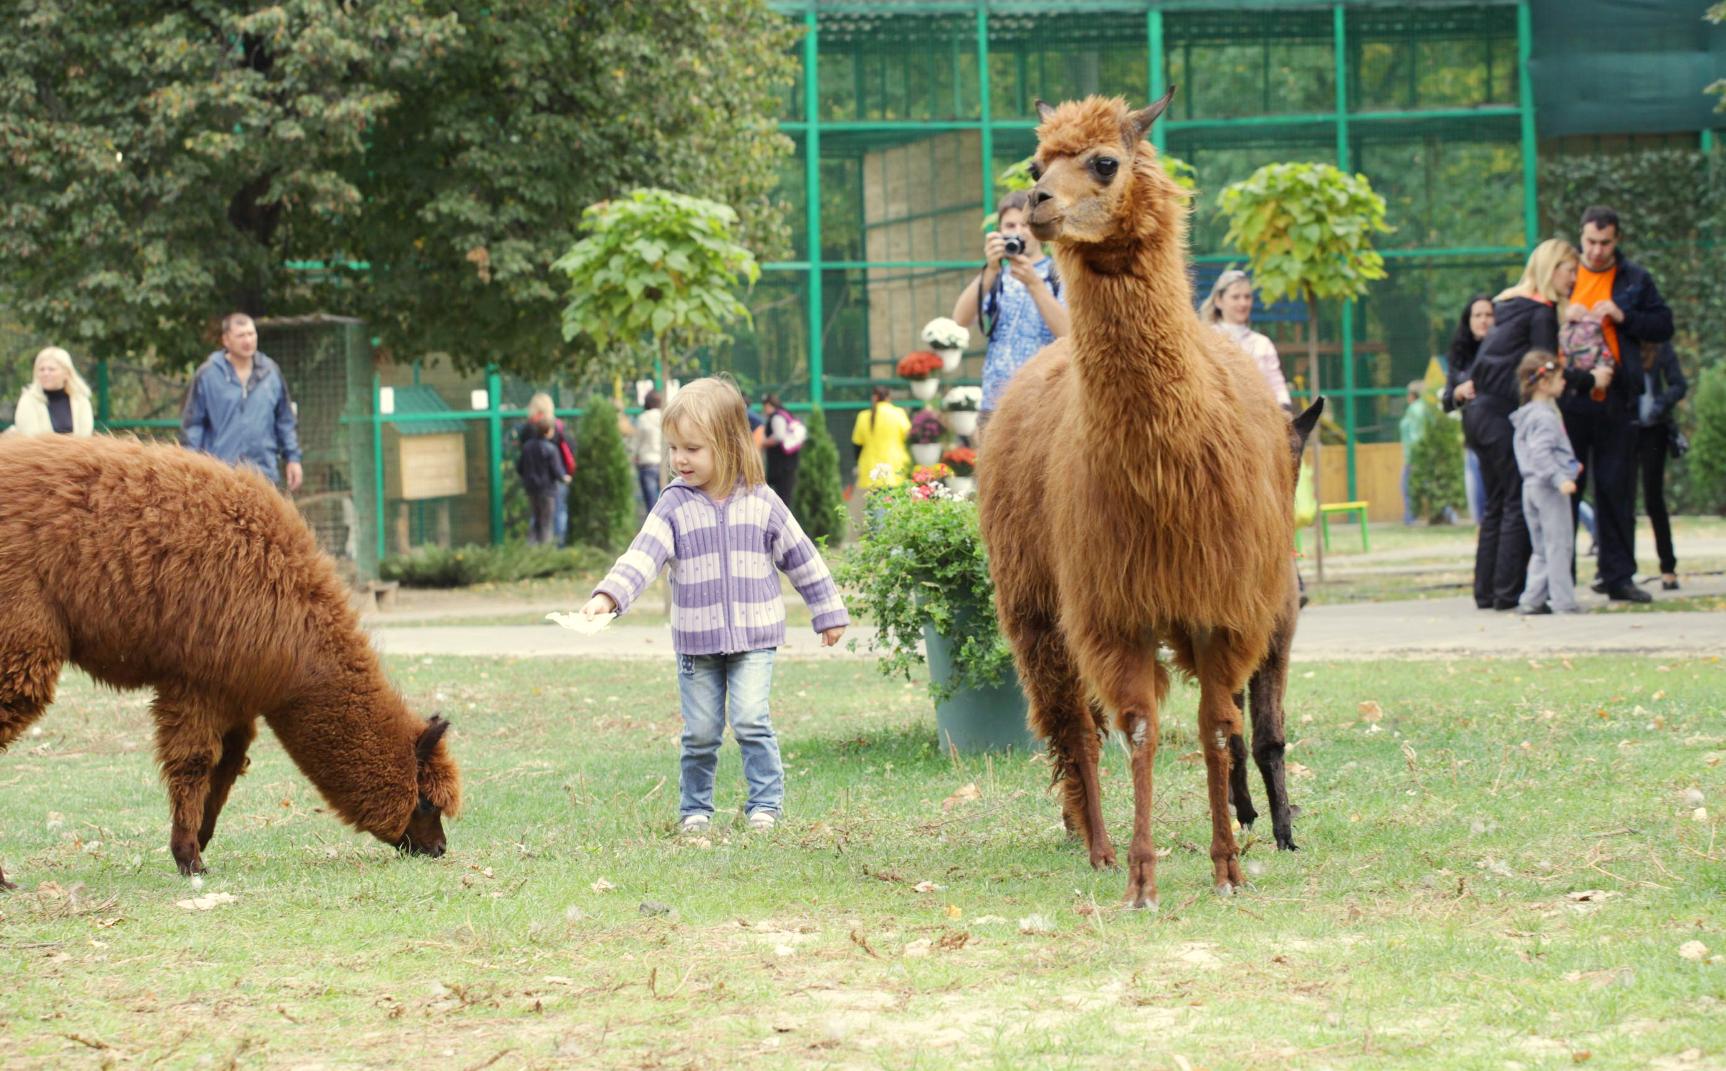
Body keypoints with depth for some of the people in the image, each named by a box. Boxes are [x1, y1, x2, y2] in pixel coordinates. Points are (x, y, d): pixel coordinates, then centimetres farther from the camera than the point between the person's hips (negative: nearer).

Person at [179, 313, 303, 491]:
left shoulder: (271, 372, 10)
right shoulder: (208, 375, 0)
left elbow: (285, 420, 17)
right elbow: (192, 422, 3)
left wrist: (293, 458, 13)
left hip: (265, 471, 3)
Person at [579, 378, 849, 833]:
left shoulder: (761, 502, -2)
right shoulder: (674, 506, -3)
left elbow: (800, 557, 7)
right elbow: (642, 556, -15)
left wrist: (828, 611, 12)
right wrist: (608, 595, -32)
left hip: (754, 637, -1)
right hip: (697, 639, 1)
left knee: (750, 720, -13)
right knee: (700, 732, 6)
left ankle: (766, 803, -2)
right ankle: (695, 808, 21)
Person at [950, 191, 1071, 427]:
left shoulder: (1059, 276, 4)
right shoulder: (995, 281, 14)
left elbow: (1068, 333, -11)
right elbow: (961, 319, -3)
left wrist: (1033, 283, -18)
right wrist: (990, 270, -14)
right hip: (995, 408, 4)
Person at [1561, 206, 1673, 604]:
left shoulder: (1635, 279, 9)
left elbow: (1664, 327, 6)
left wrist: (1624, 317, -9)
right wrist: (1562, 315, -11)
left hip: (1615, 398, 0)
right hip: (1567, 399, 0)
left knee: (1616, 489, 4)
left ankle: (1618, 577, 9)